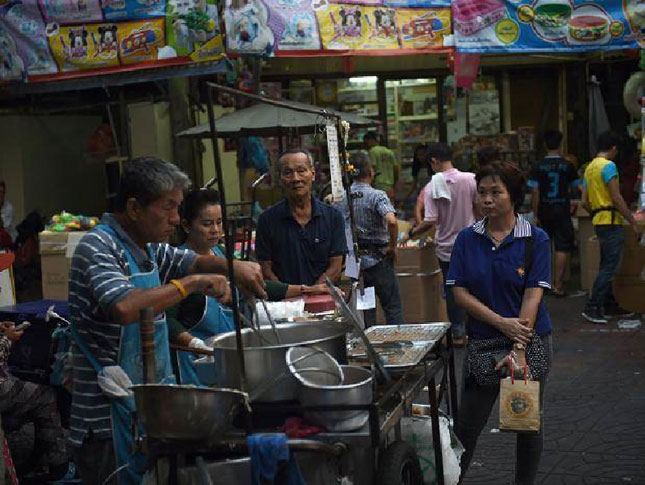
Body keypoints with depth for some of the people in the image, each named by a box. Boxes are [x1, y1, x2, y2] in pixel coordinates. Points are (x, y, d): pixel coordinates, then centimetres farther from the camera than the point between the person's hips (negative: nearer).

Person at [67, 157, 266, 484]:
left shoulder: (149, 247, 10)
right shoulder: (97, 248, -18)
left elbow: (194, 262, 22)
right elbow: (124, 308, -33)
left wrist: (233, 267, 0)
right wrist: (193, 282, -24)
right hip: (110, 420, -9)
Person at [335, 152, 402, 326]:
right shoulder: (376, 195, -15)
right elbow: (391, 221, -30)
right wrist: (392, 246, -16)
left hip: (355, 259, 5)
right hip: (378, 260, -5)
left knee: (366, 308, 15)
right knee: (393, 307, 4)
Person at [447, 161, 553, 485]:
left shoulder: (536, 239, -6)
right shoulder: (467, 238, 0)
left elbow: (533, 294, -13)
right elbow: (459, 291, -5)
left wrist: (517, 347, -23)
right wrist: (501, 322, -17)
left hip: (531, 342, -1)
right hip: (482, 342, 1)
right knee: (466, 425, 3)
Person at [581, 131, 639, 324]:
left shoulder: (590, 167, 16)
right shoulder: (608, 166, -12)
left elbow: (585, 202, 16)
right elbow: (617, 198, -17)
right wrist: (632, 221, -11)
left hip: (598, 222, 10)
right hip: (611, 221, -10)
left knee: (607, 266, 15)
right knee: (610, 267, -9)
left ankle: (610, 306, 21)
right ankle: (592, 307, -11)